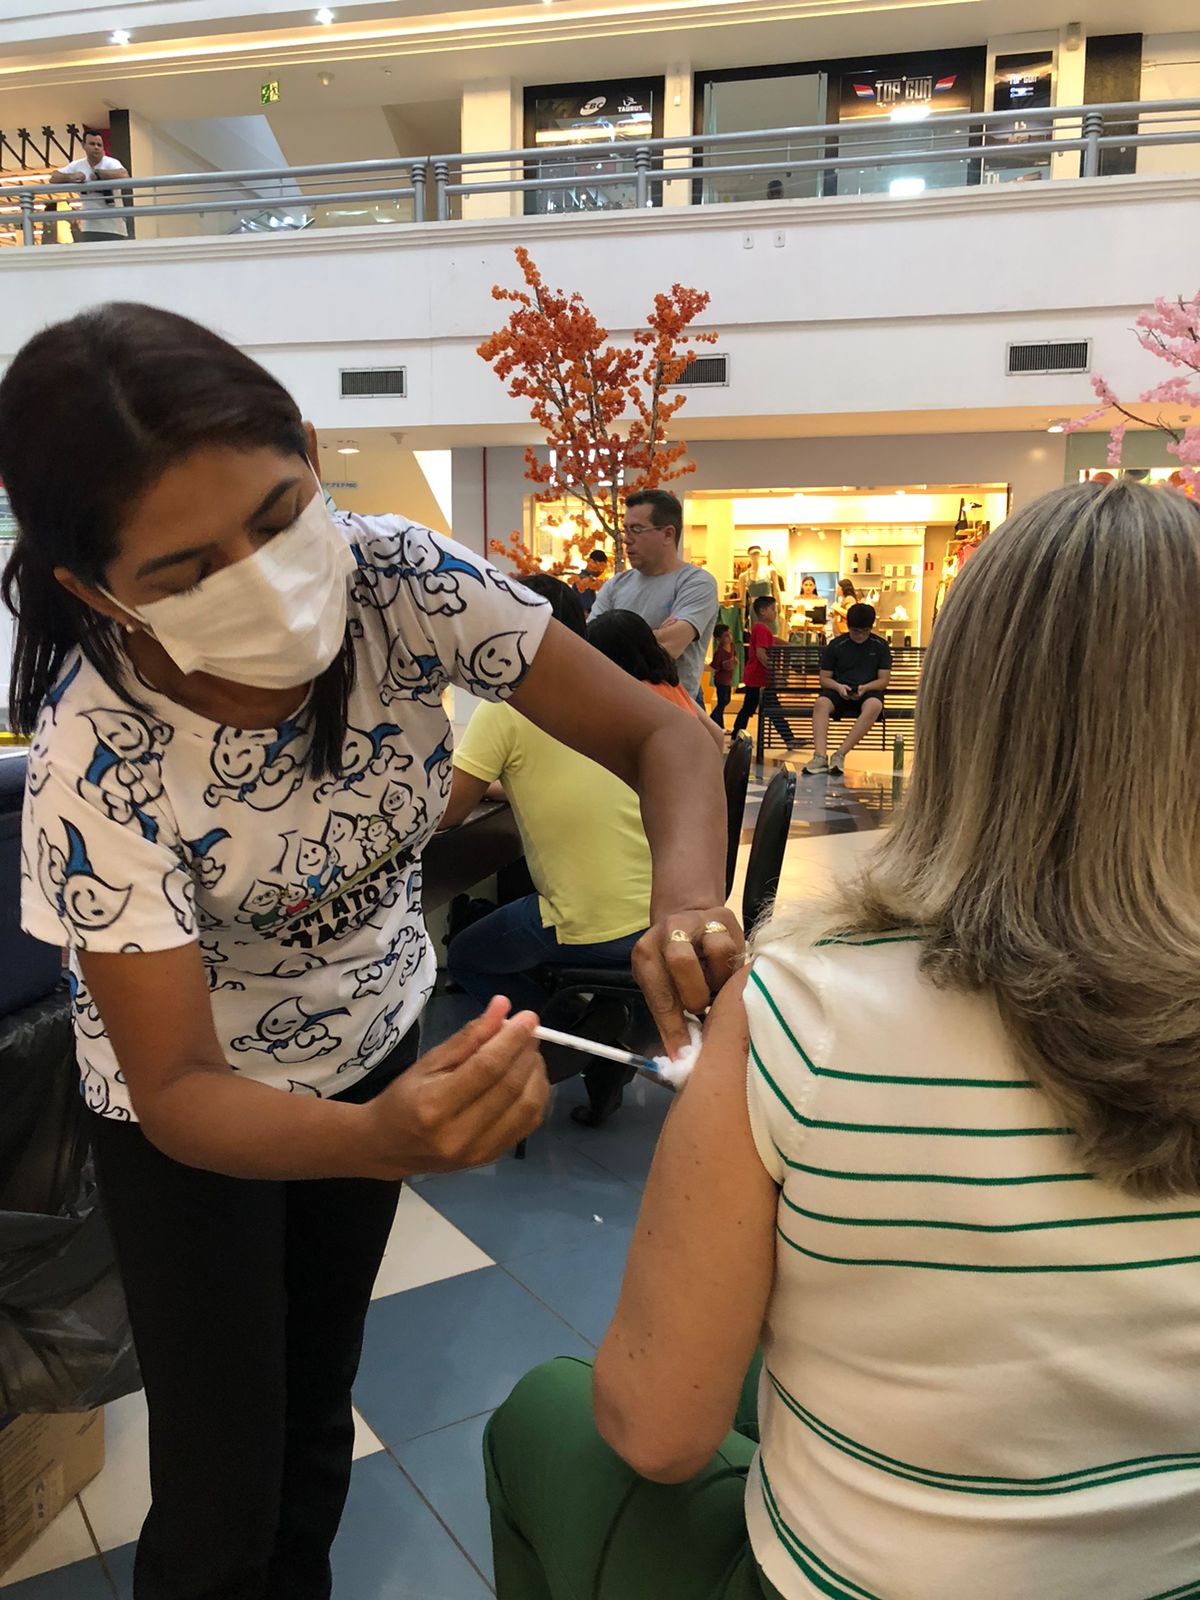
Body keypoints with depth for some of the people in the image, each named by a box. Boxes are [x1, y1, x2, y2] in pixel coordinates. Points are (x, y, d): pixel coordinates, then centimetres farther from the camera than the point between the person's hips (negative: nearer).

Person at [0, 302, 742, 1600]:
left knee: (319, 1396, 24)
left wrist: (688, 904, -43)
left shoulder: (401, 581, -27)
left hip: (376, 1038, 3)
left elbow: (659, 738, -22)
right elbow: (176, 1092, -30)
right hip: (196, 1101, -3)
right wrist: (386, 1138, -50)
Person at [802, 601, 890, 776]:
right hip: (840, 691, 1)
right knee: (821, 703, -34)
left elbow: (883, 680, 4)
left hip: (869, 692, -1)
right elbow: (824, 678, 8)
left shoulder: (880, 646, 6)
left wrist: (865, 688, -17)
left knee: (875, 706, -38)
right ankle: (820, 756, -45)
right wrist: (838, 687, -15)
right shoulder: (835, 645, 6)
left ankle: (840, 755, -39)